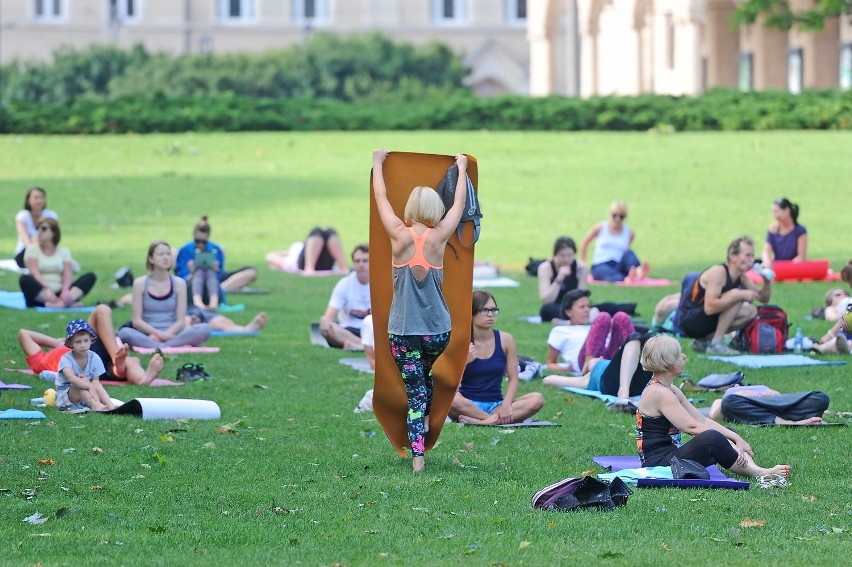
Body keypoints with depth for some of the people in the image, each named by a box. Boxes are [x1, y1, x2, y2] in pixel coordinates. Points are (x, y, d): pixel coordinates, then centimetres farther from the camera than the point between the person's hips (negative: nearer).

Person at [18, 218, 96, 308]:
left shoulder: (64, 251, 14)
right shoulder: (32, 249, 8)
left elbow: (68, 274, -3)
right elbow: (34, 272, -9)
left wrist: (65, 290, -25)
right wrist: (47, 289, -27)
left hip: (59, 293, 2)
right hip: (41, 294, -2)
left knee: (90, 276, -17)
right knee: (25, 279, -34)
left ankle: (62, 302, -44)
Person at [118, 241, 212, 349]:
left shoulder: (179, 283, 6)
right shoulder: (140, 283, 2)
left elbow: (181, 321, 1)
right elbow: (137, 321, -2)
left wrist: (166, 334, -18)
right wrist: (158, 333, -18)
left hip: (171, 335, 2)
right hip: (148, 335, -2)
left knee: (205, 329, -27)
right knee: (125, 333, -36)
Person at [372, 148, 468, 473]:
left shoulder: (400, 236, -9)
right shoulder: (438, 237, -6)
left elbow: (381, 198, 6)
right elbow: (459, 203, 11)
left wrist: (378, 163, 22)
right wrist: (462, 169, 27)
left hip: (403, 333, -2)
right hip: (438, 332, 2)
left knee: (415, 390, 0)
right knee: (426, 373, 31)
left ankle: (417, 455, -10)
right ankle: (425, 421, 45)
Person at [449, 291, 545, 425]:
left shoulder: (505, 340, 3)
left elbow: (513, 378, 0)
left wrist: (506, 404, -17)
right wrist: (464, 361, -24)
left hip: (496, 404, 3)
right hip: (468, 405, -3)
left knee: (537, 399, -24)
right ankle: (496, 420, -28)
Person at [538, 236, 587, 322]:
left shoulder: (580, 267, -4)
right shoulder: (546, 267, -9)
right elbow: (546, 300, -17)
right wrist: (559, 279, -28)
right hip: (554, 311, -2)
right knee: (548, 308, -37)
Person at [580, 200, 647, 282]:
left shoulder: (629, 233, 10)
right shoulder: (600, 228, 7)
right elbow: (584, 243, 18)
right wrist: (582, 263, 18)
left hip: (619, 266, 2)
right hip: (600, 266, -2)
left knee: (629, 253, -30)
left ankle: (638, 272, -63)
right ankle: (626, 279, -76)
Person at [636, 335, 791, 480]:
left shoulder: (670, 391, 17)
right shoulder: (658, 393, -16)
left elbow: (702, 420, 13)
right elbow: (692, 427, -21)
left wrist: (736, 439, 2)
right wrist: (733, 442, -18)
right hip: (657, 462, -11)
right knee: (711, 438, -31)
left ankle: (754, 468, -17)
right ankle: (754, 472, -19)